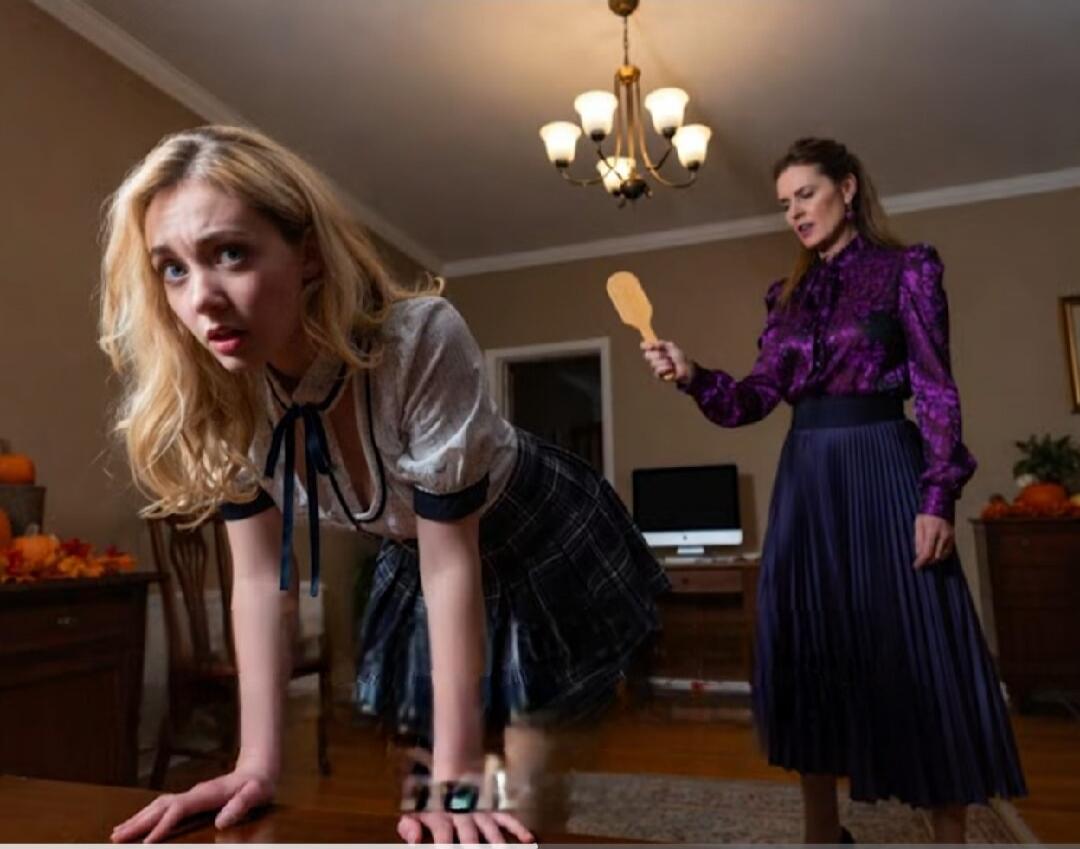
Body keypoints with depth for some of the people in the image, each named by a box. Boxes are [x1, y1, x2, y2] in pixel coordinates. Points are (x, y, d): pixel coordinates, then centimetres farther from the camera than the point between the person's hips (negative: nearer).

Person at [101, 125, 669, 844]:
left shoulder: (422, 340, -35)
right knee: (415, 776, 16)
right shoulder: (215, 387, -20)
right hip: (414, 561, 4)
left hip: (541, 547, -4)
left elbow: (451, 560, -31)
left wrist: (459, 781, -28)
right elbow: (261, 574, -13)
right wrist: (258, 763, -15)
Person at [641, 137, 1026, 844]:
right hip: (806, 478, 5)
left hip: (883, 468, -4)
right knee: (809, 656, 8)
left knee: (917, 653, 0)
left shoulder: (907, 270, 1)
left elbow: (936, 390, -4)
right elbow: (761, 395, 8)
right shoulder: (789, 295, 14)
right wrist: (693, 376, -10)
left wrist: (938, 497, -13)